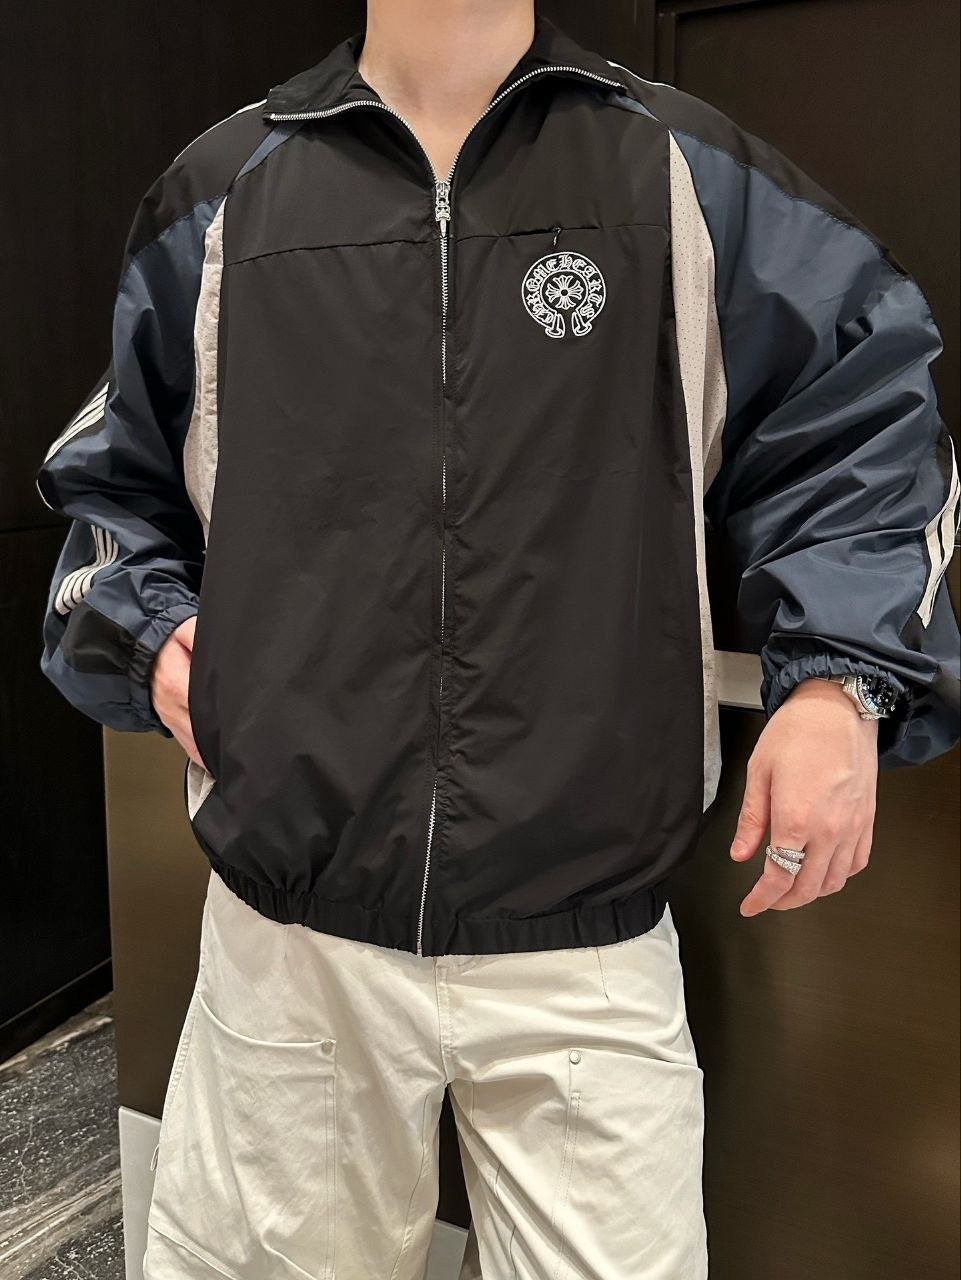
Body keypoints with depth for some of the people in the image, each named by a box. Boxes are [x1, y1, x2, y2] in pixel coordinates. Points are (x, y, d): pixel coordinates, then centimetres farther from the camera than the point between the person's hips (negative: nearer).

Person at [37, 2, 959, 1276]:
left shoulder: (690, 175, 4)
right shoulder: (220, 195, 8)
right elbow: (114, 476, 20)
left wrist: (841, 679, -6)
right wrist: (151, 633, 2)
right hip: (289, 926, 2)